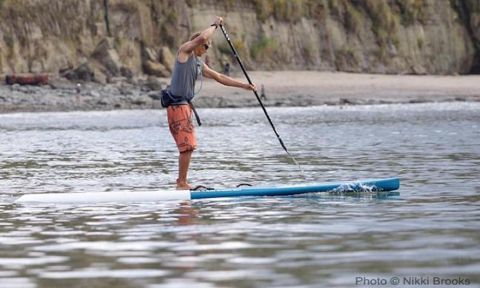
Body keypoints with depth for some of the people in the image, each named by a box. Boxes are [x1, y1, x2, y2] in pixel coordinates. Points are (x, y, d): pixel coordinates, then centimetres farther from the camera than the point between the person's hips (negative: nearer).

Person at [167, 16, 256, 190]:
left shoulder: (199, 65, 21)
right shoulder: (184, 51, -4)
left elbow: (220, 78, 25)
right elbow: (202, 37, -20)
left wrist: (244, 85, 21)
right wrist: (215, 25, -4)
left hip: (185, 105, 10)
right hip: (177, 105, -10)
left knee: (187, 146, 12)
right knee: (187, 145, -13)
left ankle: (182, 182, 17)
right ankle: (181, 183, -12)